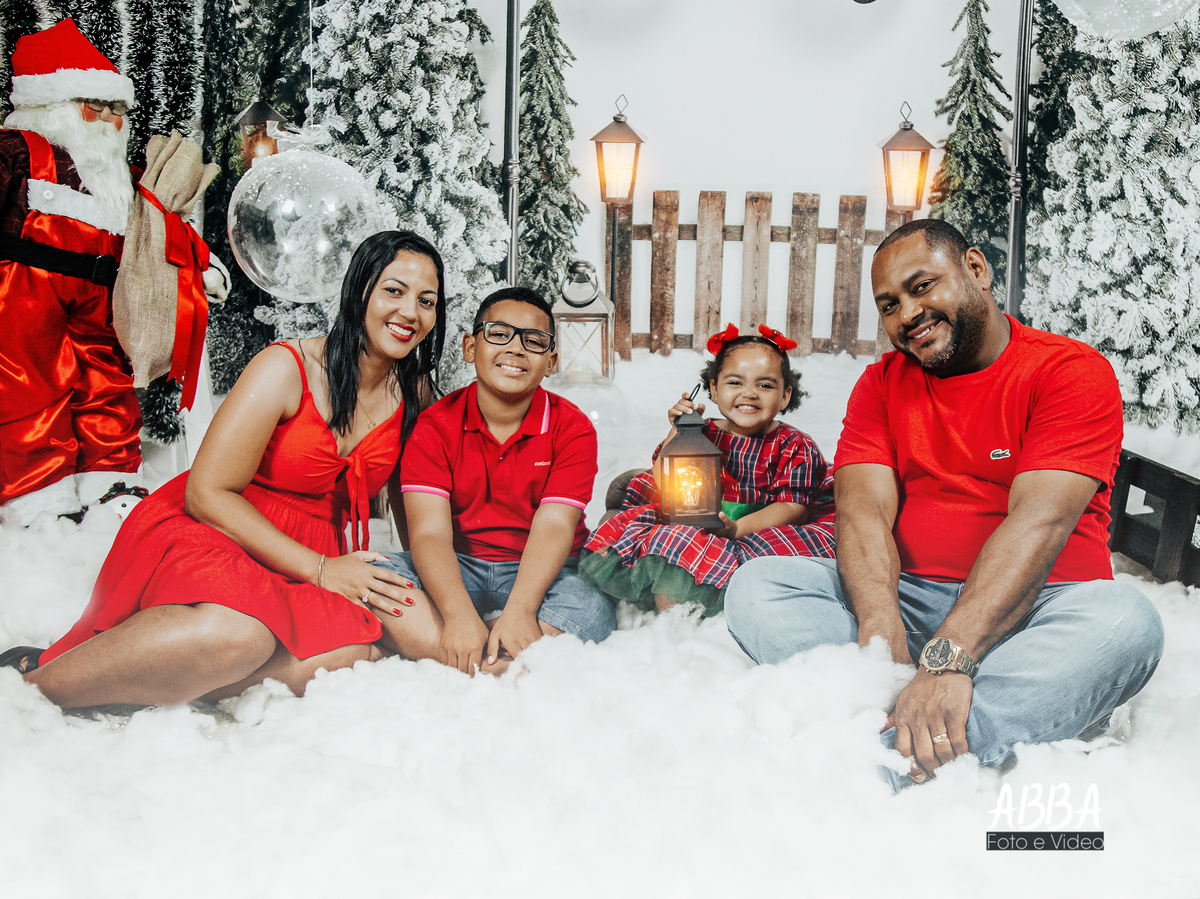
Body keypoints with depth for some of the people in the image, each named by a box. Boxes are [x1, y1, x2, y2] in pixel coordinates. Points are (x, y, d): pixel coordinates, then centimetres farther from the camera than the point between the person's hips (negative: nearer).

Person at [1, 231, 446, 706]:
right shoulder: (287, 368, -11)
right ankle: (39, 679, -19)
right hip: (206, 532, -5)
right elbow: (207, 493, -14)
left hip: (313, 555, 5)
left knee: (359, 650, -30)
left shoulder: (416, 392, 5)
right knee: (237, 631, -40)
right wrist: (318, 569, -19)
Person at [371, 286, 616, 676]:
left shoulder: (572, 429, -4)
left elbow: (553, 526, -17)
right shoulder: (434, 425, -4)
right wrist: (459, 614, -35)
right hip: (455, 572, 1)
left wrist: (520, 611, -35)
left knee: (592, 610, -33)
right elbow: (429, 531, -16)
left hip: (539, 574, -1)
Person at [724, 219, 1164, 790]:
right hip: (907, 599, 3)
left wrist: (949, 657, -33)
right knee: (755, 587, -16)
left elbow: (1039, 521, -20)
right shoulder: (881, 385, 8)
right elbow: (864, 509, -7)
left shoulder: (1074, 371, -5)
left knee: (1125, 620, -34)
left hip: (1030, 608, -2)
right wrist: (881, 628, -28)